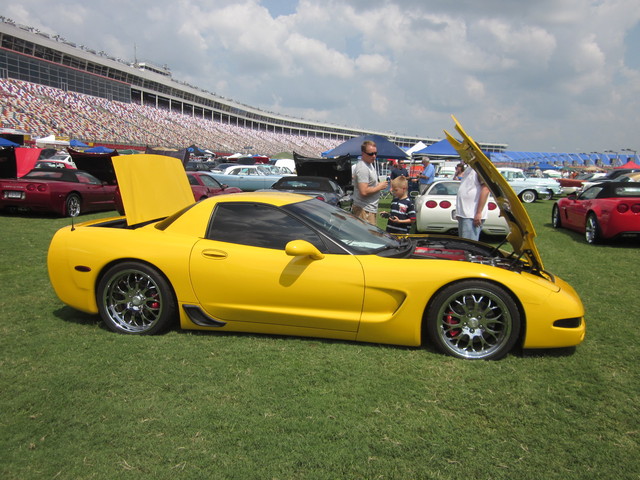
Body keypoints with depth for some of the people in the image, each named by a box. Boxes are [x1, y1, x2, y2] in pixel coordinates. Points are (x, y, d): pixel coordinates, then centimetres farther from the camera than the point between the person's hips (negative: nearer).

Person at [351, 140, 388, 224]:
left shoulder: (370, 164, 16)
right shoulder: (362, 168, -19)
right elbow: (364, 192, -26)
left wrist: (378, 184, 8)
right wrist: (379, 187, -13)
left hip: (371, 209, 11)